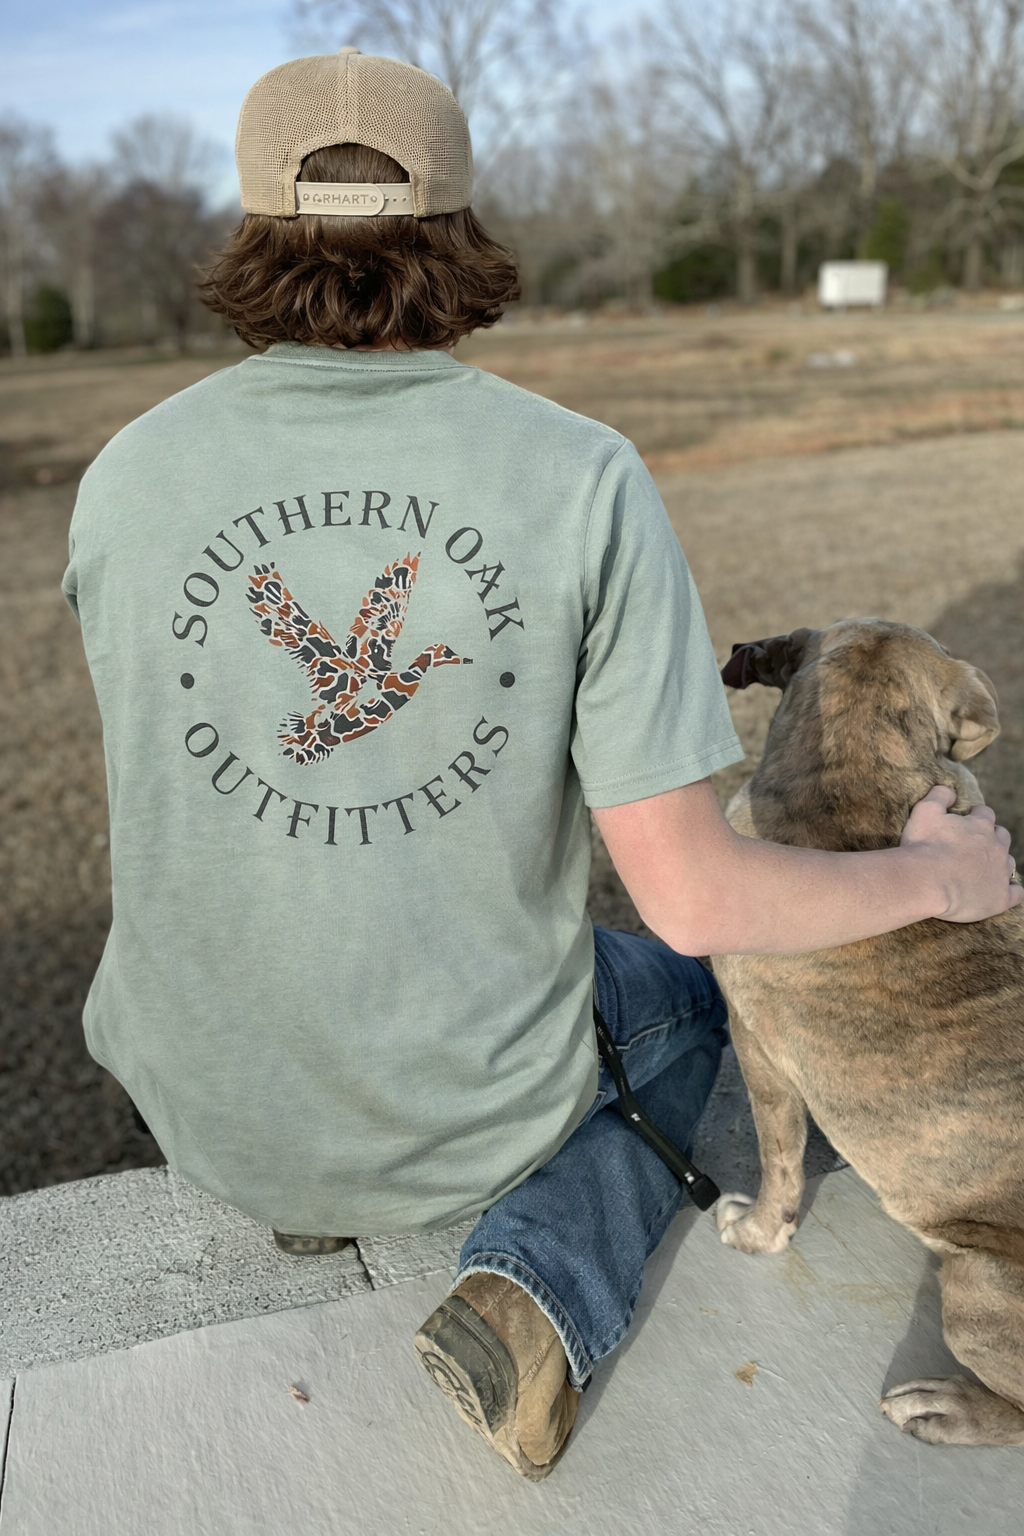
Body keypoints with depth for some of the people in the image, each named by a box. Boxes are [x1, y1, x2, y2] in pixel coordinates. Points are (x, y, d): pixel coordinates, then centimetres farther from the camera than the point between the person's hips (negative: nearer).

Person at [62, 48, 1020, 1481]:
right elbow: (690, 894, -23)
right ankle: (547, 1294, 5)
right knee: (681, 988, 30)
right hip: (474, 1095, -4)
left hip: (213, 1097, 4)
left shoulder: (126, 482, -13)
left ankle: (302, 1183, 26)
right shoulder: (587, 481, -22)